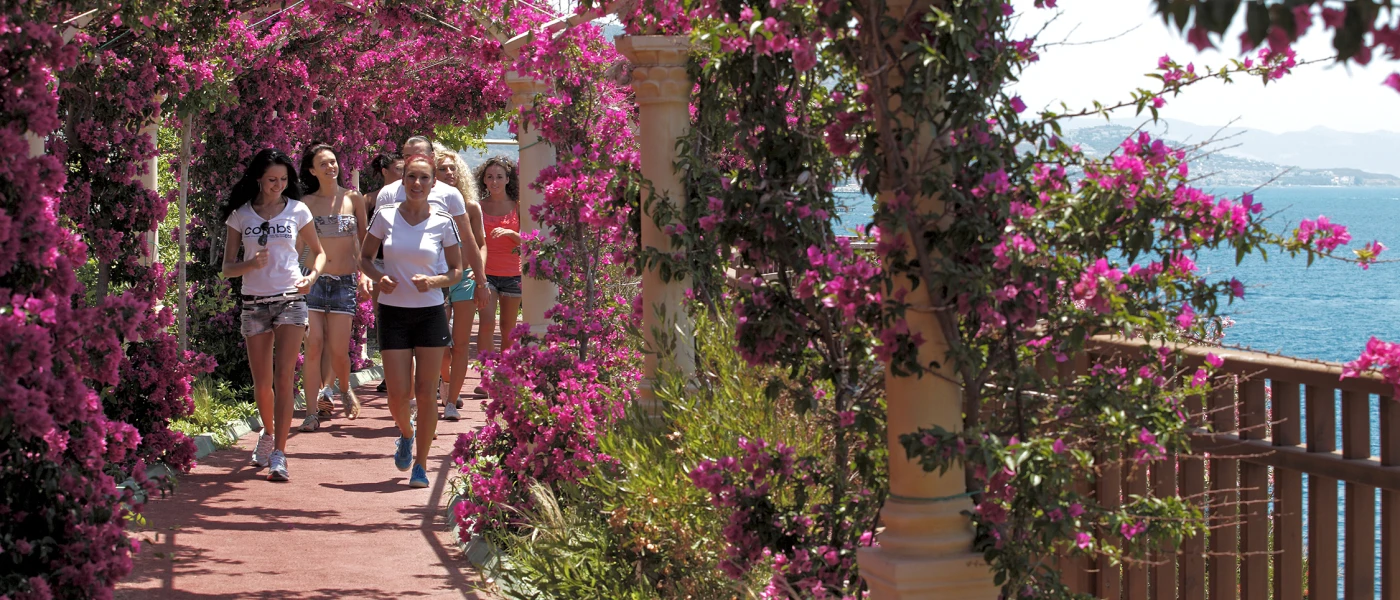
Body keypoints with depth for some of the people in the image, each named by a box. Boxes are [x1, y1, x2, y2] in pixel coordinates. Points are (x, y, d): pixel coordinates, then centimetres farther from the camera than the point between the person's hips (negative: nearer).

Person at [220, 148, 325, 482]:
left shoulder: (297, 211, 3)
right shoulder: (240, 215, 4)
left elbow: (318, 252, 15)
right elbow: (227, 268, 5)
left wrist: (312, 276, -6)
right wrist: (250, 264, -17)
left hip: (290, 300, -1)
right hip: (254, 302, 1)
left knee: (283, 377, -13)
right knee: (261, 382, 6)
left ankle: (278, 455, -14)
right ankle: (268, 433, 35)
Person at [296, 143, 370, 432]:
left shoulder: (353, 199, 6)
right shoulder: (306, 203, 5)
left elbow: (364, 242, 12)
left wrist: (365, 274, 3)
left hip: (345, 281, 0)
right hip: (313, 278, 0)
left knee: (338, 349, -3)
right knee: (314, 344, -9)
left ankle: (345, 389, 29)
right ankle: (312, 411, -4)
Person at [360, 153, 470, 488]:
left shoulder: (443, 222, -1)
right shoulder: (385, 217, 0)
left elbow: (456, 270, 5)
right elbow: (365, 257, 10)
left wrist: (433, 281, -15)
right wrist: (379, 278, -10)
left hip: (430, 314, 0)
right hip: (392, 313, 0)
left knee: (425, 393, -1)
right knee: (398, 395, -3)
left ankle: (421, 466, 12)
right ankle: (406, 435, 32)